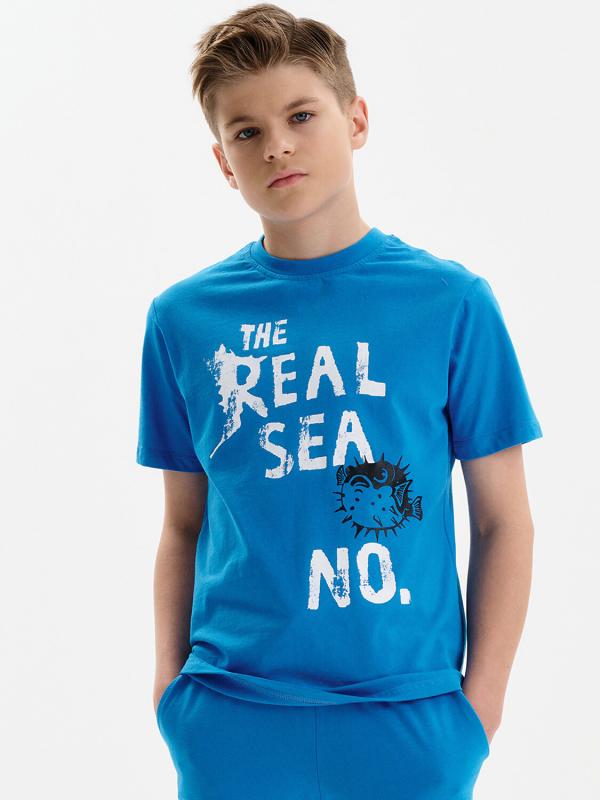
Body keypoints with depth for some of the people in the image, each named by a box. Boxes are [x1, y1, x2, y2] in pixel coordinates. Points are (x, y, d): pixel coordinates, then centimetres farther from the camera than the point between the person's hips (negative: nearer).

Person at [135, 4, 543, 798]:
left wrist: (482, 700, -3)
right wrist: (170, 676, 3)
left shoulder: (451, 301, -3)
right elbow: (184, 525, 10)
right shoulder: (184, 318, 3)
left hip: (410, 715, -1)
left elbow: (503, 520, 1)